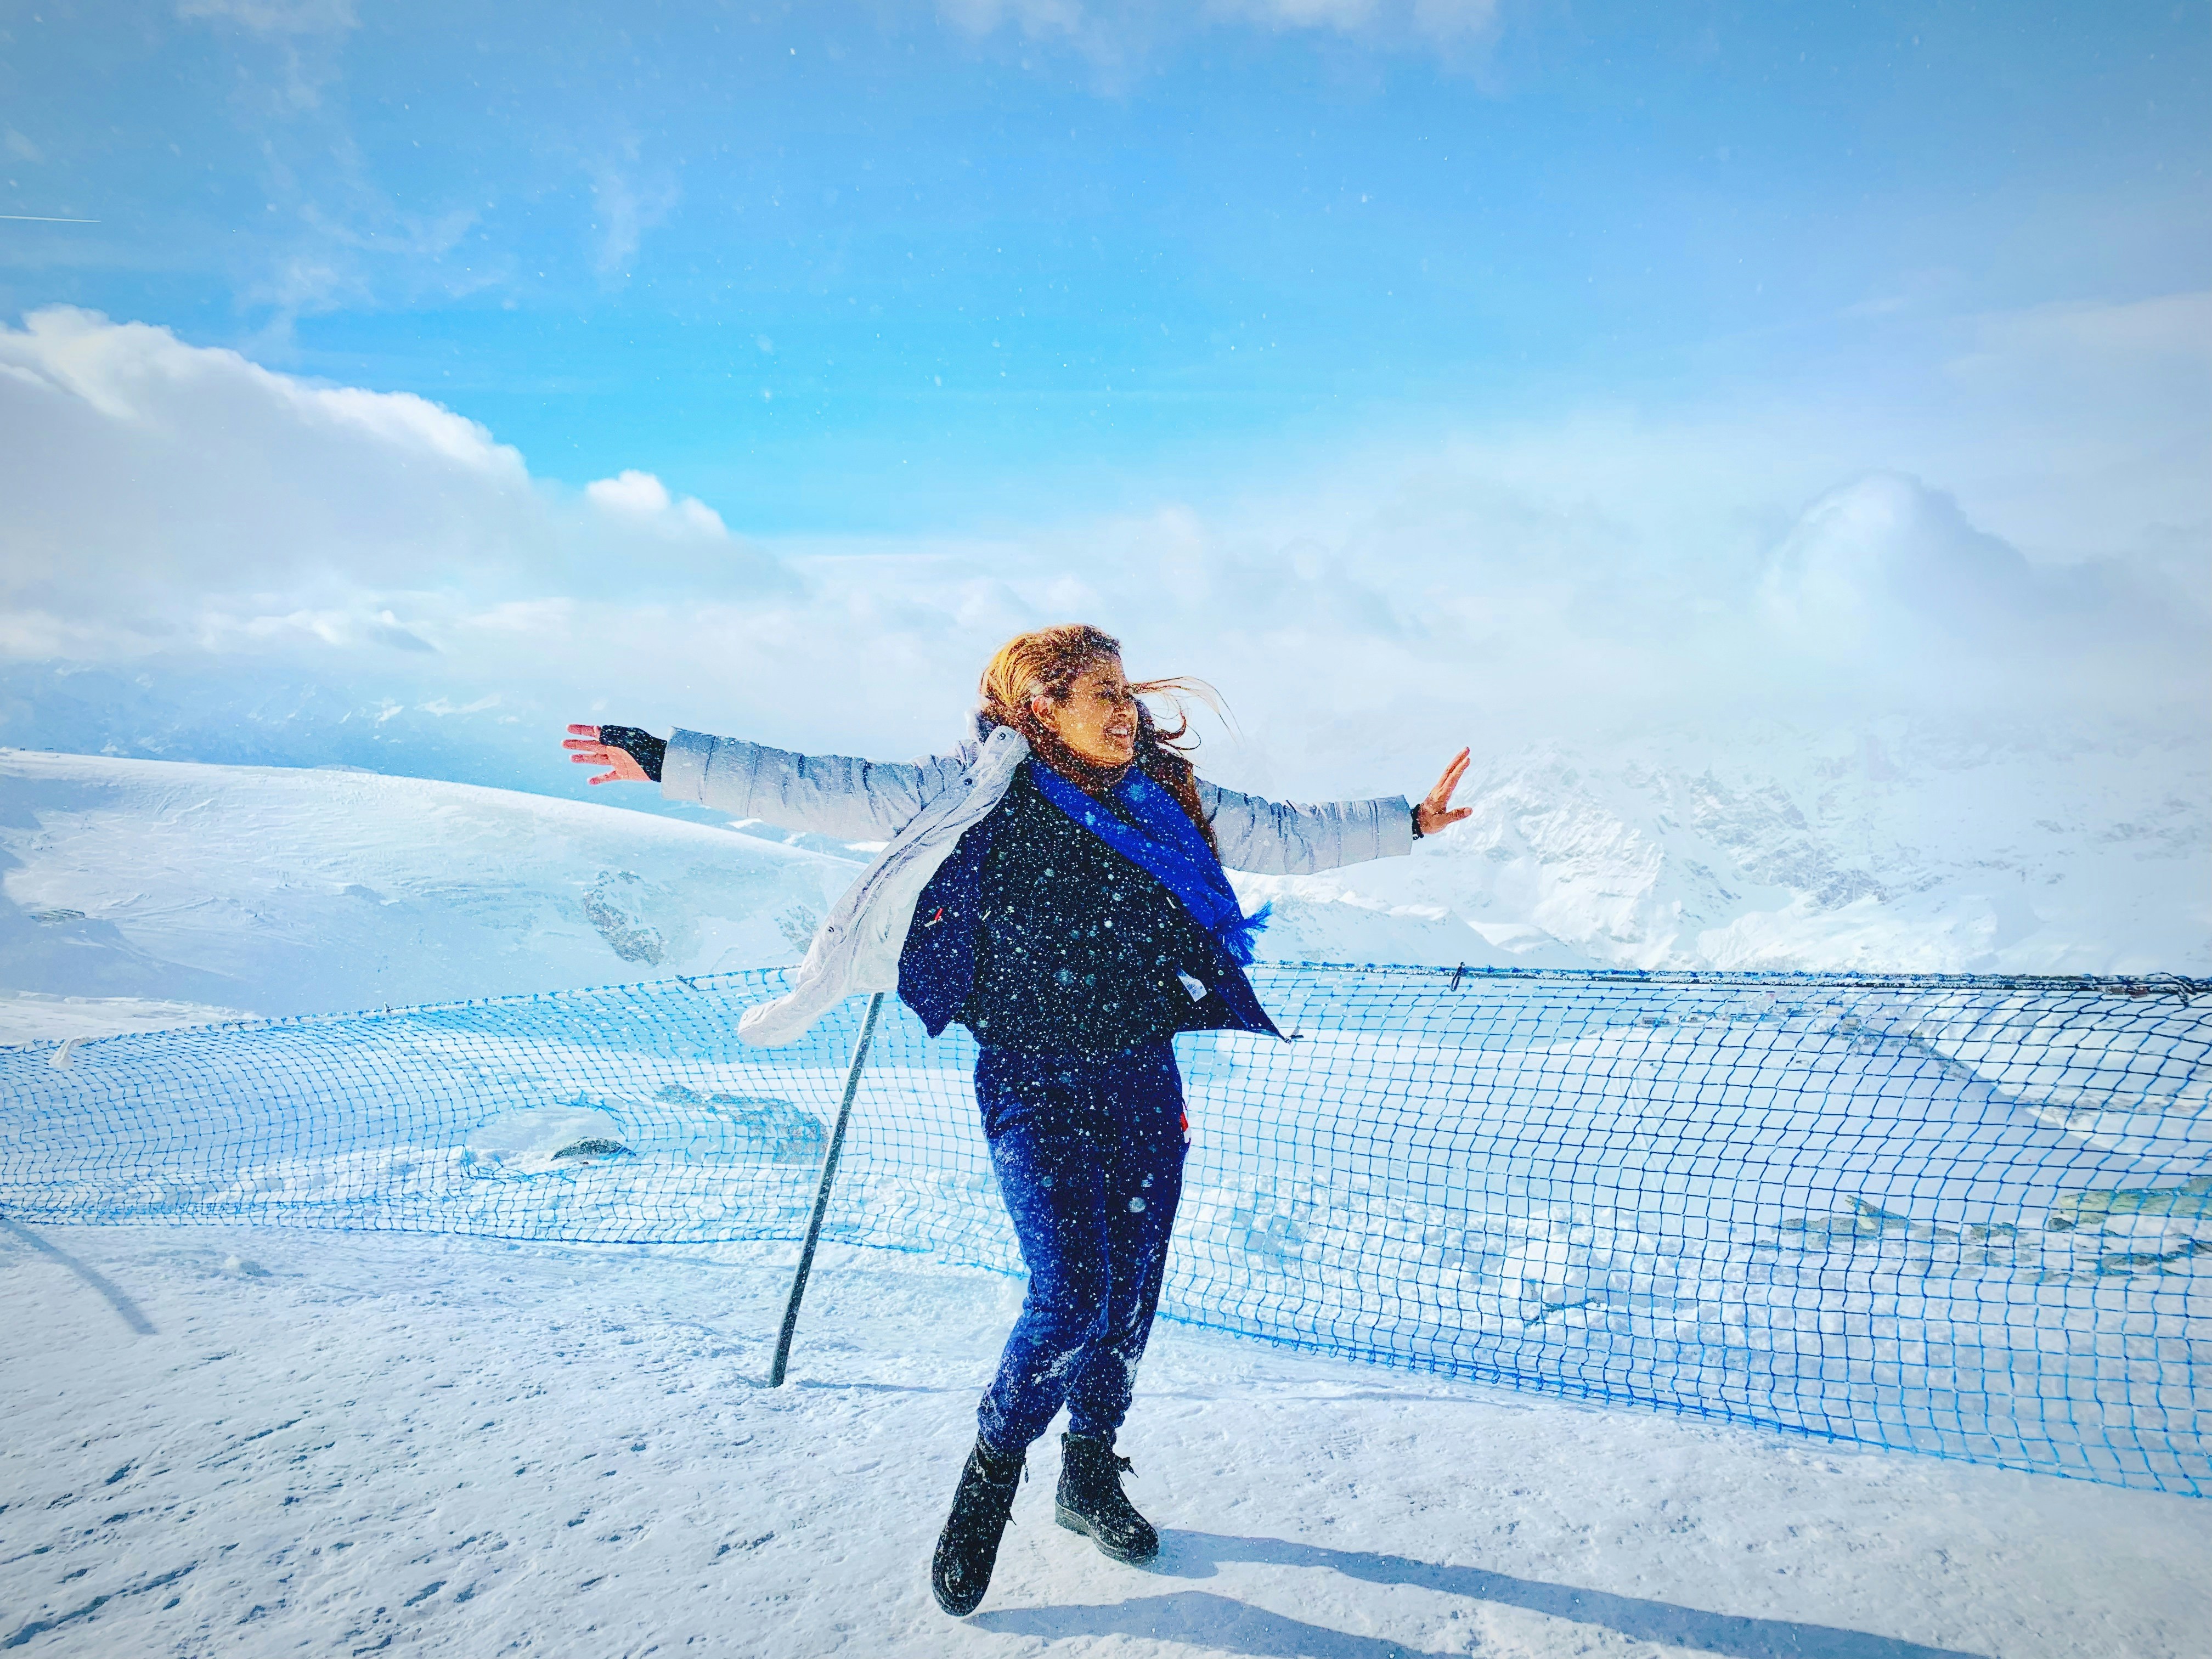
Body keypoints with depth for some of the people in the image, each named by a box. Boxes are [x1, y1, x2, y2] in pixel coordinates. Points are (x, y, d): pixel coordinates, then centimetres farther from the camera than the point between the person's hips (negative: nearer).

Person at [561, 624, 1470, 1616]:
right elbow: (818, 793, -8)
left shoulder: (1168, 799, 8)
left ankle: (1092, 1476, 35)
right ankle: (990, 1476, 17)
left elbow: (1289, 835, 18)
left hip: (1142, 1083, 5)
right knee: (1069, 1295, -12)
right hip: (1034, 1088, -4)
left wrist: (1408, 822, 20)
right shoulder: (972, 793, -5)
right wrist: (666, 762, -11)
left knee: (1131, 1291, 9)